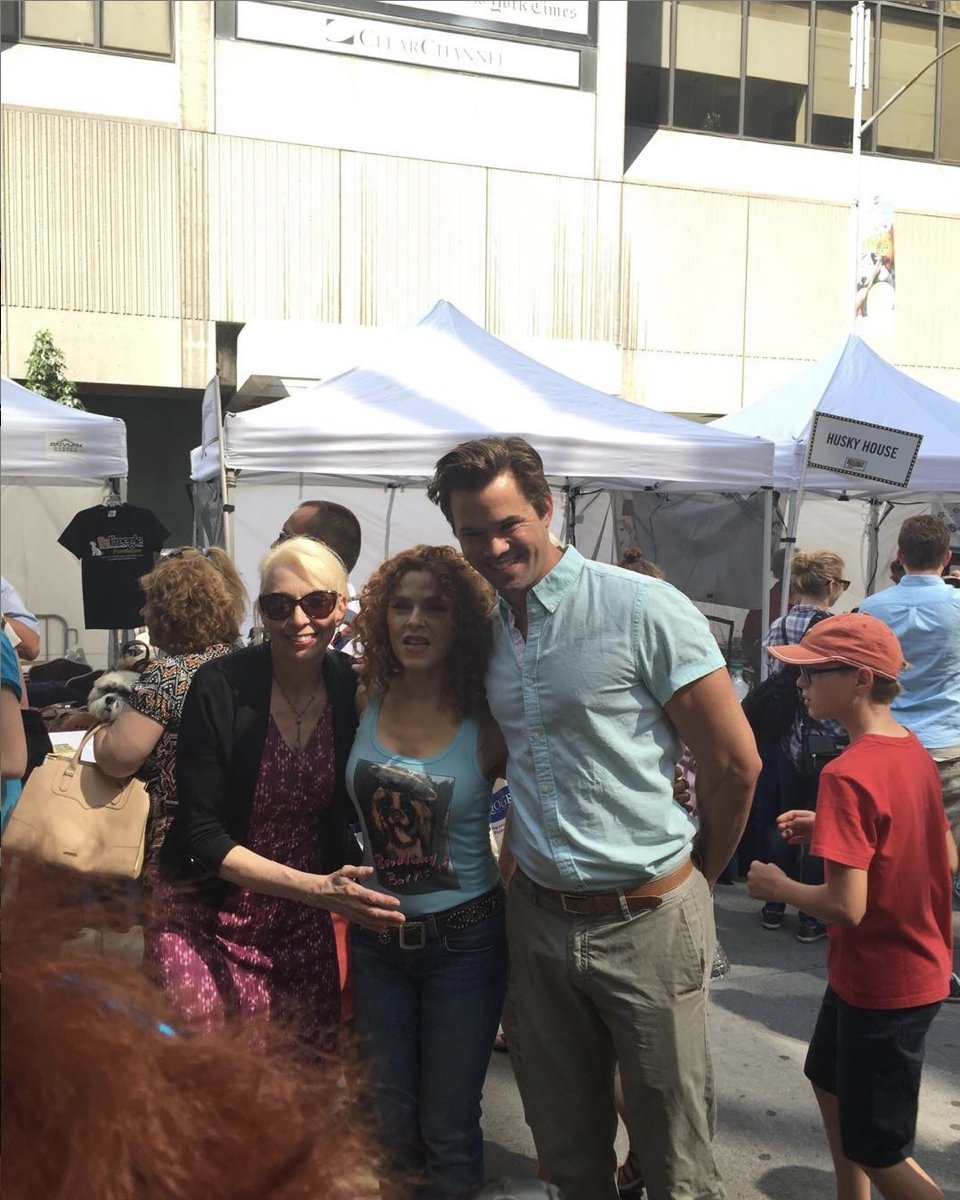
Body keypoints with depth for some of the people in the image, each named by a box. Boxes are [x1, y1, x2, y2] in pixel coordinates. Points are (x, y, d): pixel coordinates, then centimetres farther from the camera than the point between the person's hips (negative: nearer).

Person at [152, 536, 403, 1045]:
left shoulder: (352, 688, -8)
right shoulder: (220, 687, -17)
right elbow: (203, 836, -17)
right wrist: (315, 887, -26)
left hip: (303, 923, 3)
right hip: (207, 914, -3)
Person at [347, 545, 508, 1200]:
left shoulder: (487, 723, -14)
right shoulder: (364, 703, -5)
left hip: (464, 941, -3)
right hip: (376, 938, 3)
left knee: (448, 1128, 12)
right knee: (389, 1122, 18)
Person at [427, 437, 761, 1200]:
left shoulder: (645, 609, -14)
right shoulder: (490, 630, 6)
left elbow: (735, 762, -9)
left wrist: (694, 878, 2)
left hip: (647, 920, -5)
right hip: (539, 916, 6)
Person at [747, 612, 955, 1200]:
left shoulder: (848, 775, -28)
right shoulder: (913, 749, -1)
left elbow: (846, 906, -29)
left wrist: (779, 886, -10)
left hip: (881, 983, -9)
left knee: (876, 1149, 9)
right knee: (831, 1080, 28)